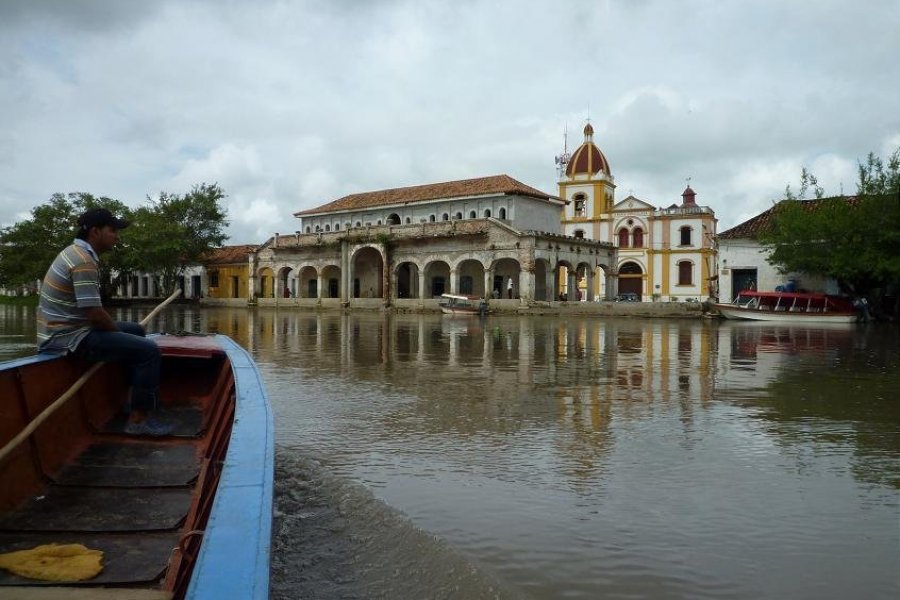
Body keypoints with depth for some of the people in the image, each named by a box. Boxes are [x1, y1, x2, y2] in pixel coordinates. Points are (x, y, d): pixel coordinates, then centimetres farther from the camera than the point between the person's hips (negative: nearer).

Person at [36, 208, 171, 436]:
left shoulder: (77, 252, 13)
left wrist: (116, 328, 13)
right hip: (68, 338, -11)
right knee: (148, 350, -19)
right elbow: (95, 314, -23)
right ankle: (139, 418, -11)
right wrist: (118, 331, -5)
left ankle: (137, 397, 28)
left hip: (67, 330, 11)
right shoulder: (84, 261, -20)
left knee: (136, 331, 24)